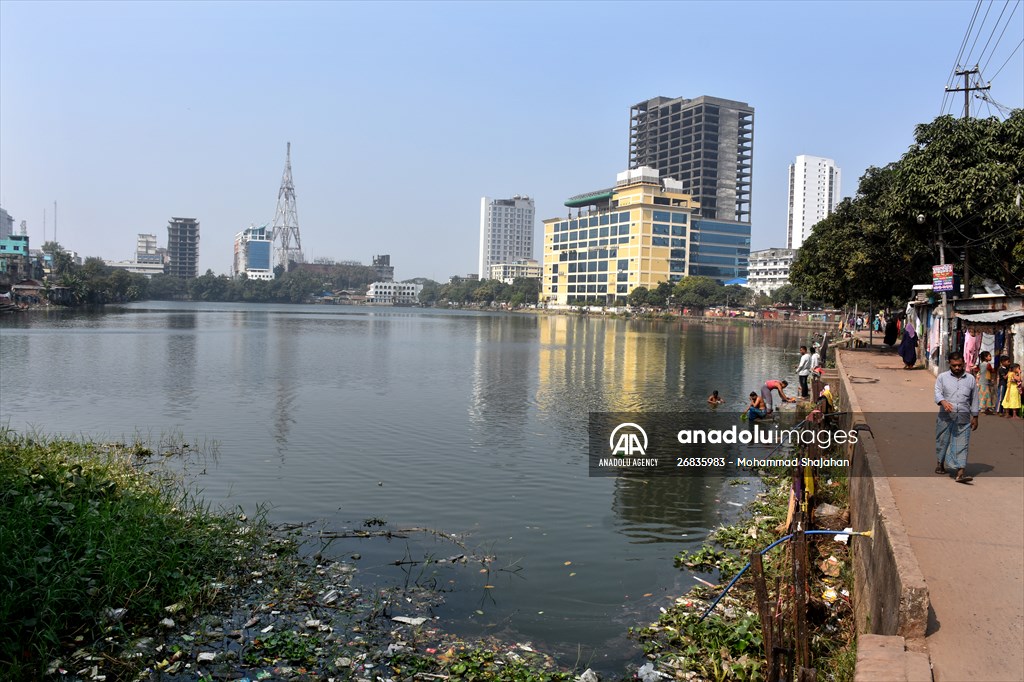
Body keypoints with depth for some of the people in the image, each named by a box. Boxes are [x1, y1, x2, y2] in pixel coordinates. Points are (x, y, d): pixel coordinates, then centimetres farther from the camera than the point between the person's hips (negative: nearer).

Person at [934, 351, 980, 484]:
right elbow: (937, 393, -8)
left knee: (962, 445, -5)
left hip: (963, 419, 1)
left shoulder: (970, 379, 9)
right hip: (945, 417, -1)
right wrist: (943, 402, -29)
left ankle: (960, 473, -9)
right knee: (942, 441, 10)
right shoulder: (942, 377, 3)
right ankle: (940, 464, 31)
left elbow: (974, 399, 14)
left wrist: (975, 417, 14)